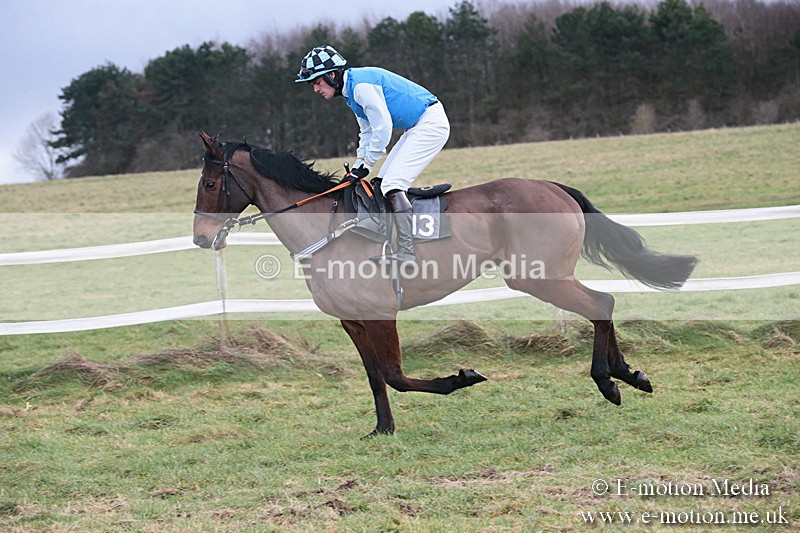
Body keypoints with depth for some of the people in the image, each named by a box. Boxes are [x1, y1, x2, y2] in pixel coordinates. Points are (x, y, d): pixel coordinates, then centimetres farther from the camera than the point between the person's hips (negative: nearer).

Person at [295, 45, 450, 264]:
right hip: (416, 128, 11)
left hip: (430, 123, -11)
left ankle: (407, 252, -21)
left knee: (392, 184, -17)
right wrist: (358, 166, 8)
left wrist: (366, 164, -11)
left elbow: (383, 127, -20)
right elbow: (368, 132, 19)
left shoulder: (361, 85, -20)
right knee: (383, 182, 10)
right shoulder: (351, 90, 14)